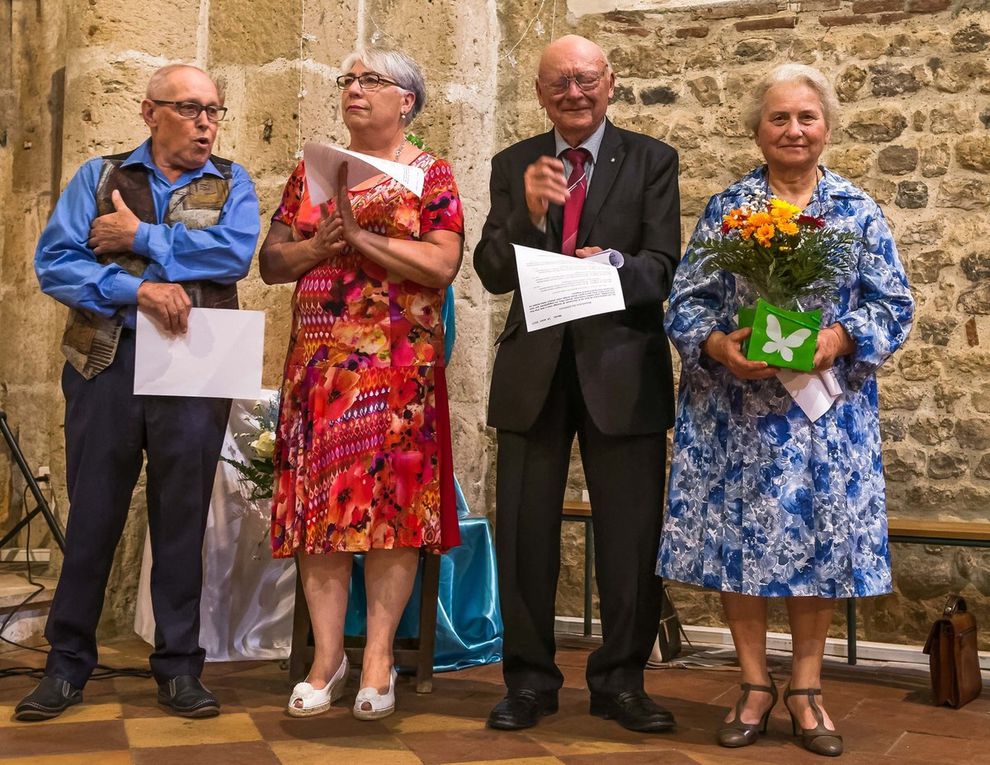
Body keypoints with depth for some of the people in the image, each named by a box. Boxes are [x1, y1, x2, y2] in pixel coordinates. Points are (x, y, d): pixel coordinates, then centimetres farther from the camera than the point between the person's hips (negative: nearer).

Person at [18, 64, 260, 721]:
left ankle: (179, 666, 17)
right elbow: (54, 263, -1)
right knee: (92, 514, 5)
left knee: (182, 518, 6)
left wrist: (140, 236, -8)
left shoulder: (232, 184, 9)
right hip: (107, 363, 0)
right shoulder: (99, 177, 10)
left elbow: (235, 252, -11)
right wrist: (136, 287, -15)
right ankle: (68, 662, 18)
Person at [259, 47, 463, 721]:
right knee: (317, 499, 1)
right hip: (319, 360, 4)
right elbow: (271, 262, 12)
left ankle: (379, 656, 5)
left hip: (400, 362, -3)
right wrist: (317, 245, -8)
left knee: (392, 498, -3)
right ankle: (328, 657, 9)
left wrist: (361, 237, -14)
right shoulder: (312, 171, 15)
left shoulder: (431, 174, 3)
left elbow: (443, 264, -10)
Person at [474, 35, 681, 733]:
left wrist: (612, 269, -26)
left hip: (622, 367, -1)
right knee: (523, 532, 5)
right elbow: (493, 275, 1)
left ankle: (620, 681, 19)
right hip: (534, 367, 2)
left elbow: (663, 266, -5)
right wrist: (529, 211, -16)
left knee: (631, 537, 4)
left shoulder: (651, 161, 5)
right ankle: (530, 680, 19)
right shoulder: (514, 166, 9)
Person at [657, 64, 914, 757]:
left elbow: (894, 305, 3)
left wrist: (840, 337, -16)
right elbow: (685, 303, 2)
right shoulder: (725, 209, 5)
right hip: (735, 408, 0)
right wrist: (718, 345, -17)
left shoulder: (859, 212, 6)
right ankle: (755, 686, 18)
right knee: (737, 535, 2)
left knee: (820, 536, 3)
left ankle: (806, 688, 19)